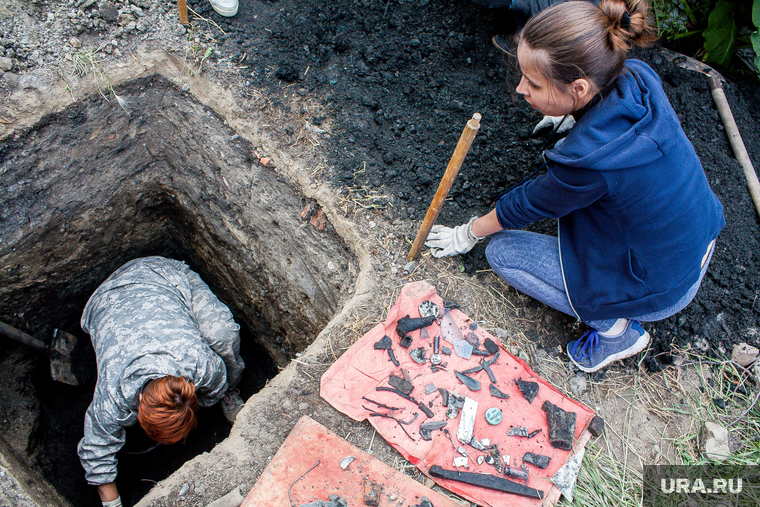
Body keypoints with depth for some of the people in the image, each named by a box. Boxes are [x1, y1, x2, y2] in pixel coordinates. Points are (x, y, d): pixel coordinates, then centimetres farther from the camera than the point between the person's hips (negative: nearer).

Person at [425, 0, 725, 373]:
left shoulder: (587, 160, -36)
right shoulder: (637, 78, -17)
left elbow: (530, 205, -16)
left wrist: (469, 233, 3)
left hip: (658, 294, -8)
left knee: (501, 252, -2)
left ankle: (616, 329, 2)